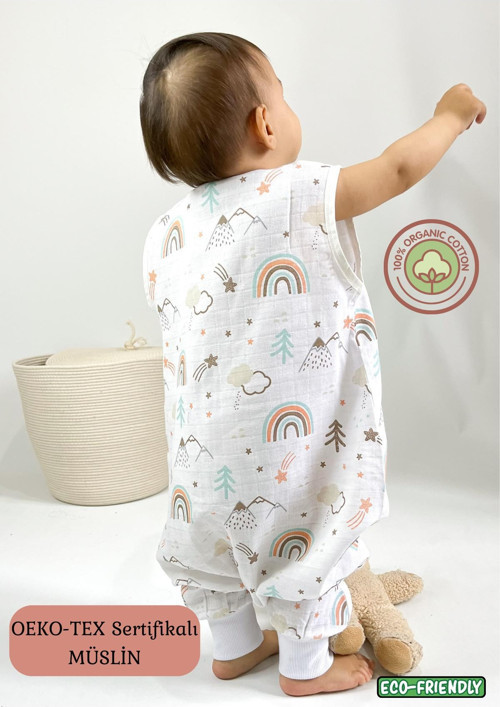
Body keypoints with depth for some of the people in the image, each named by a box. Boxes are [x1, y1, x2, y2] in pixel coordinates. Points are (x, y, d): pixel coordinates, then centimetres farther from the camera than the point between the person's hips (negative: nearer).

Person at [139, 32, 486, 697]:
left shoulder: (165, 232, 2)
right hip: (284, 441, -5)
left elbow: (180, 338, 10)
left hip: (204, 442, 6)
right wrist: (452, 114, 16)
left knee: (213, 539, 25)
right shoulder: (300, 194, -14)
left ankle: (234, 647, 47)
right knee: (302, 541, 16)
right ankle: (306, 667, 38)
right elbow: (398, 168, -3)